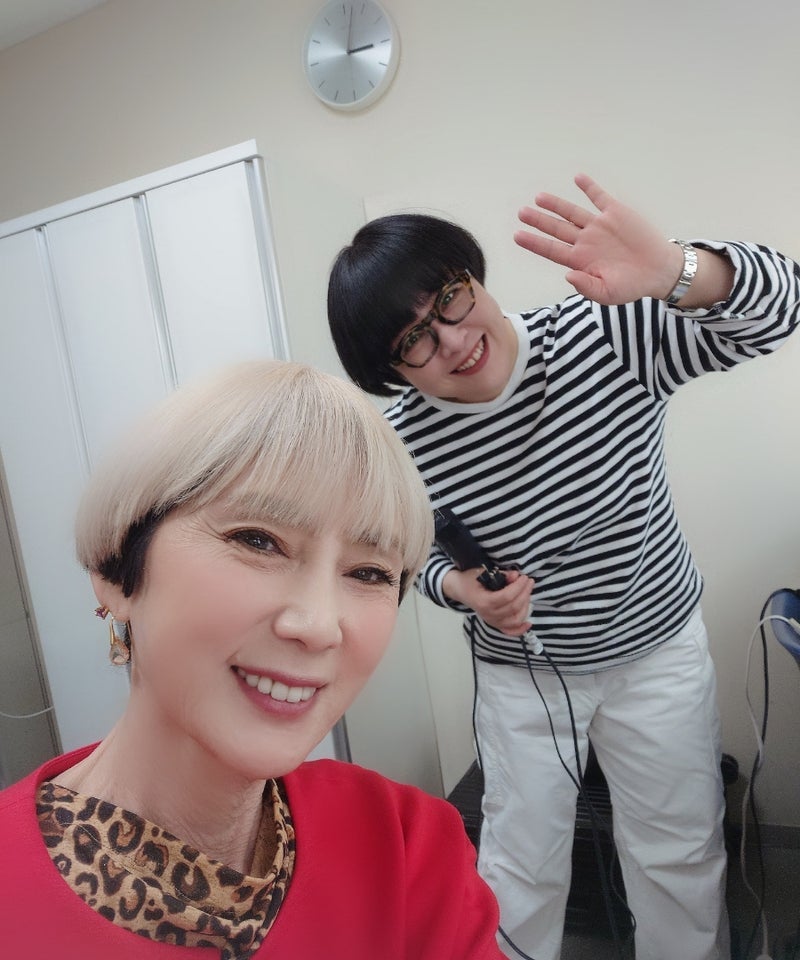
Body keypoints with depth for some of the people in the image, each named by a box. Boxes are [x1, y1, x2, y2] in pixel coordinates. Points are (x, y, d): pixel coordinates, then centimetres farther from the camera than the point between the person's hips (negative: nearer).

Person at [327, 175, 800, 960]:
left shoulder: (611, 334, -20)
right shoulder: (400, 445, -18)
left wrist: (678, 272, -46)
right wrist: (459, 586, -23)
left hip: (656, 649, 1)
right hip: (520, 675, 0)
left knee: (681, 856, 18)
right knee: (519, 871, 15)